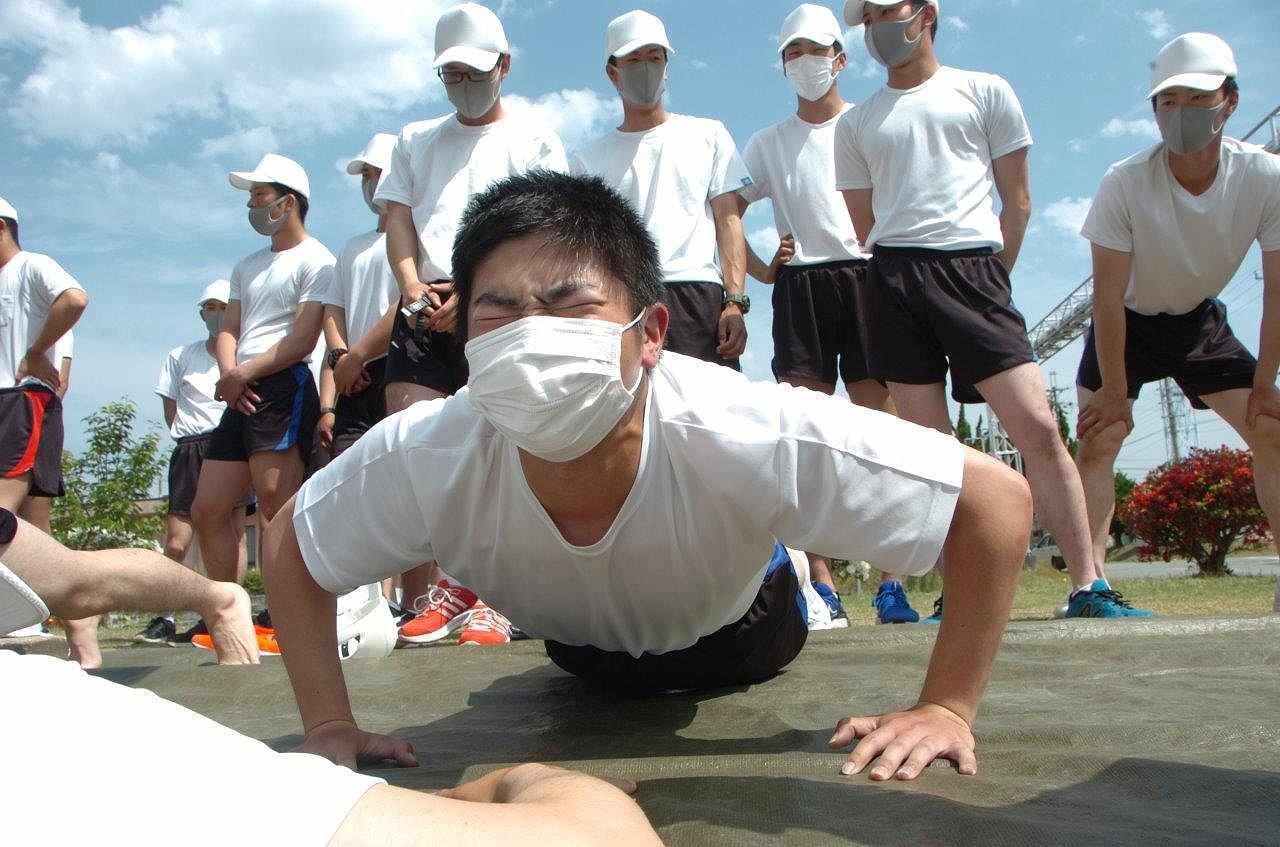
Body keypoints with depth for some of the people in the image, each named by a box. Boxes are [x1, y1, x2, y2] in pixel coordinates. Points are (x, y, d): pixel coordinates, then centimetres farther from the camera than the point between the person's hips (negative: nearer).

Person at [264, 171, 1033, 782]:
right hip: (584, 648, 2)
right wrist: (330, 726, -24)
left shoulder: (748, 438, -48)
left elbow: (998, 499, -37)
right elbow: (291, 544, -19)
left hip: (732, 633, -1)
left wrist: (947, 708, -35)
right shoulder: (424, 457, -41)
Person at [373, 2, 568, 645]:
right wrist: (413, 284, -6)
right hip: (425, 313, 3)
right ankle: (429, 598, -3)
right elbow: (399, 218, 15)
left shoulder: (534, 141, 15)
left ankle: (488, 599, -3)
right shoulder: (416, 141, 27)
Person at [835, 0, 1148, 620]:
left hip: (974, 269, -2)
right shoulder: (856, 123, 19)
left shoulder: (984, 92, 13)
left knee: (1038, 426, -12)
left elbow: (1017, 201, 11)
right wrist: (908, 274, 9)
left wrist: (991, 279, 4)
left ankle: (1089, 586, -6)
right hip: (893, 279, 2)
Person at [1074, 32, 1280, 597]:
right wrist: (1115, 392, -21)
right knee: (1098, 439, -16)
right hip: (1126, 324, -2)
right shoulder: (1124, 184, -28)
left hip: (1201, 321, 3)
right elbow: (1108, 298, -24)